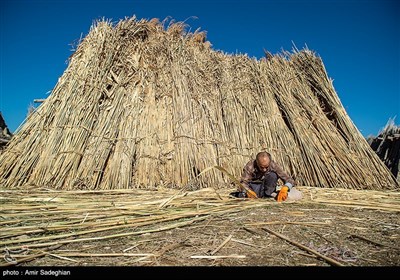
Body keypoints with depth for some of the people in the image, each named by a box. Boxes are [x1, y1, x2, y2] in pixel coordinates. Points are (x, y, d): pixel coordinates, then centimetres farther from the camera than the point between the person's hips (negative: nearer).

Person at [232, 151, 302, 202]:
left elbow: (290, 180, -22)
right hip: (252, 187, -1)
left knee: (272, 175, -29)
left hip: (267, 187, 1)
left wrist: (284, 189, -44)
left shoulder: (274, 166, -22)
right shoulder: (250, 166, -24)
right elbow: (243, 182, -27)